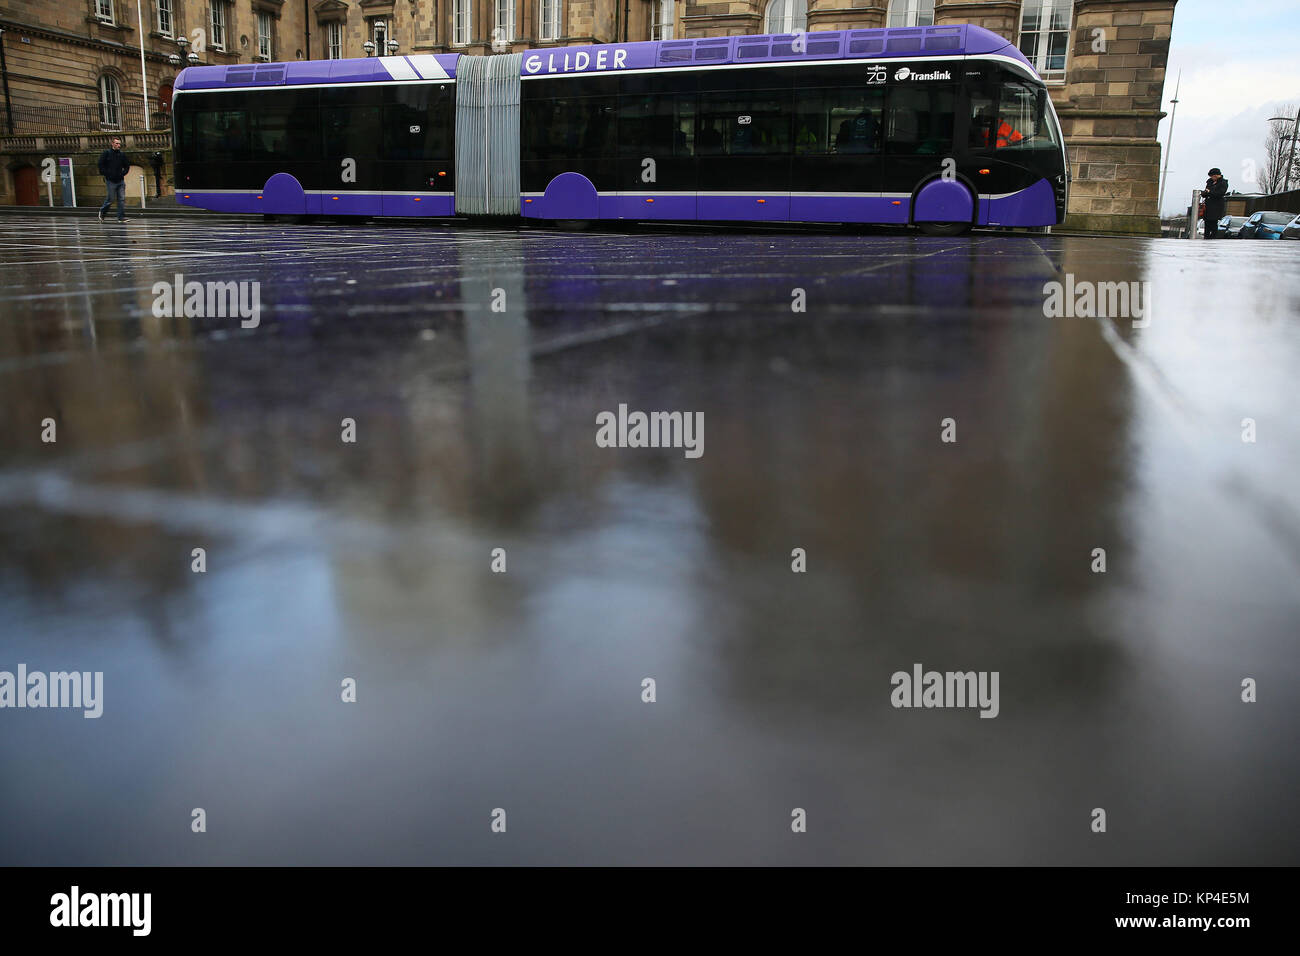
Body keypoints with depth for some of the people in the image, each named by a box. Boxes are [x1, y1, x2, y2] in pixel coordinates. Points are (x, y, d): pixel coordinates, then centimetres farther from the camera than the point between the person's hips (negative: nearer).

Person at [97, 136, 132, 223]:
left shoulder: (122, 154, 9)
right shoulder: (106, 153, -3)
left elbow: (127, 165, 21)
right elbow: (101, 165, -2)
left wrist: (123, 173, 8)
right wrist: (106, 174, -6)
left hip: (121, 181, 4)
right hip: (111, 181, -4)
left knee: (122, 199, -2)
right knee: (110, 199, 1)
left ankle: (121, 217, 1)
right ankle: (102, 212, 24)